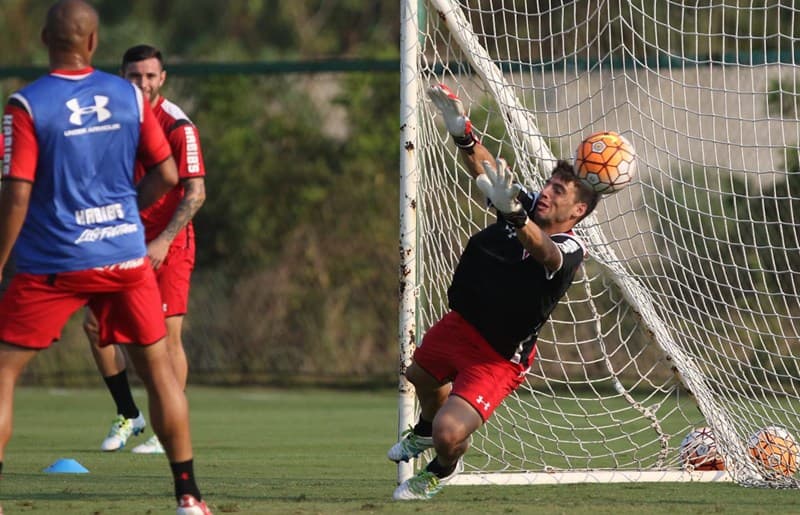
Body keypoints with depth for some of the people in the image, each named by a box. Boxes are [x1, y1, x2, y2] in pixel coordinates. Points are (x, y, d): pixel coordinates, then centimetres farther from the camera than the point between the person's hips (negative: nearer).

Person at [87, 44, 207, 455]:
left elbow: (196, 194, -16)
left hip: (168, 244, -6)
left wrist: (163, 241, -21)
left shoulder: (178, 127, -13)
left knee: (167, 334, -10)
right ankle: (128, 416, 16)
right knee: (95, 326, 1)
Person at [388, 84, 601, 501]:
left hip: (498, 357, -7)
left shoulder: (567, 251, -29)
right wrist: (462, 131, -31)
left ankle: (443, 470, 18)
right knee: (420, 376, 32)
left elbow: (544, 250, -51)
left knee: (450, 433, -20)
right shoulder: (527, 205, -9)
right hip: (459, 324, 7)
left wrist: (512, 213, -71)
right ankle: (426, 430, 67)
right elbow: (483, 169, -11)